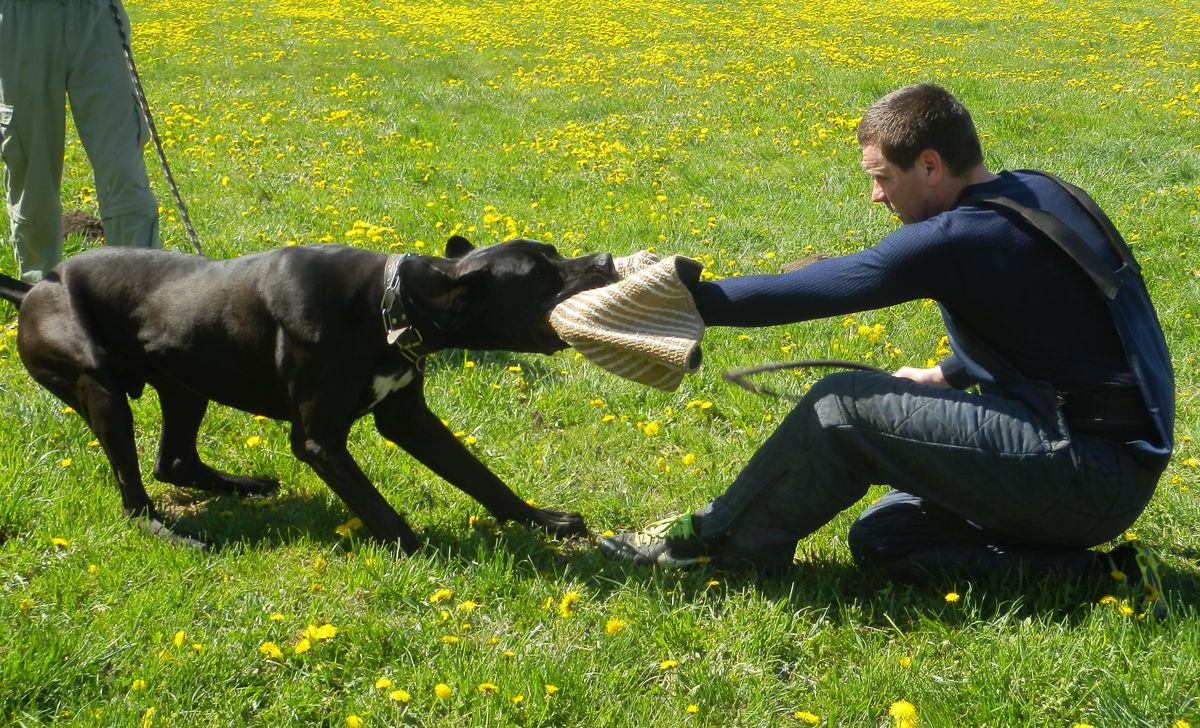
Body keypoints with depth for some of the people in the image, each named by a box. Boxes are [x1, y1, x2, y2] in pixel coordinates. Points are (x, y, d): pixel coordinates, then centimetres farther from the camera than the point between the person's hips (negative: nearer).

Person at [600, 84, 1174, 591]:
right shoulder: (1038, 194, 9)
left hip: (1088, 469, -10)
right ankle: (1089, 571, 2)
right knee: (880, 538, 11)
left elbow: (809, 291, -17)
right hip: (1124, 461, 10)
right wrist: (947, 376, 22)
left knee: (845, 406, -13)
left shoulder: (960, 238, -19)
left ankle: (719, 540, 4)